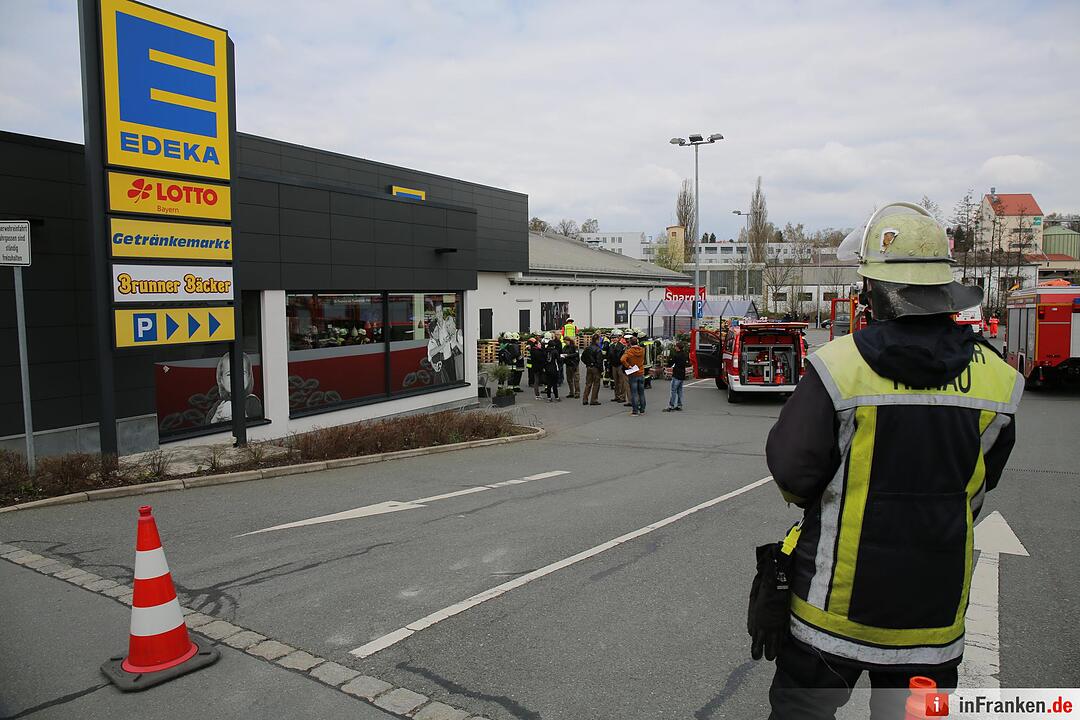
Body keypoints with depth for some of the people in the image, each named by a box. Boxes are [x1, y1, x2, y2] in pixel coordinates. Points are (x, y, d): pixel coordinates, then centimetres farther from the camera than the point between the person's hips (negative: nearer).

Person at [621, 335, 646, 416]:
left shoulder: (629, 351, -15)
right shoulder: (642, 350, -1)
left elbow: (622, 359, -29)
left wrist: (628, 366, -16)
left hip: (633, 375, -4)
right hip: (641, 374, 4)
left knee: (634, 393, 1)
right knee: (641, 393, 12)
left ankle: (635, 411, 3)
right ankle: (642, 410, 19)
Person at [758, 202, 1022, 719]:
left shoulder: (838, 367, -21)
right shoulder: (998, 379, -6)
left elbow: (791, 469, -16)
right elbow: (983, 482, 7)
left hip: (835, 601, -3)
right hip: (935, 602, 4)